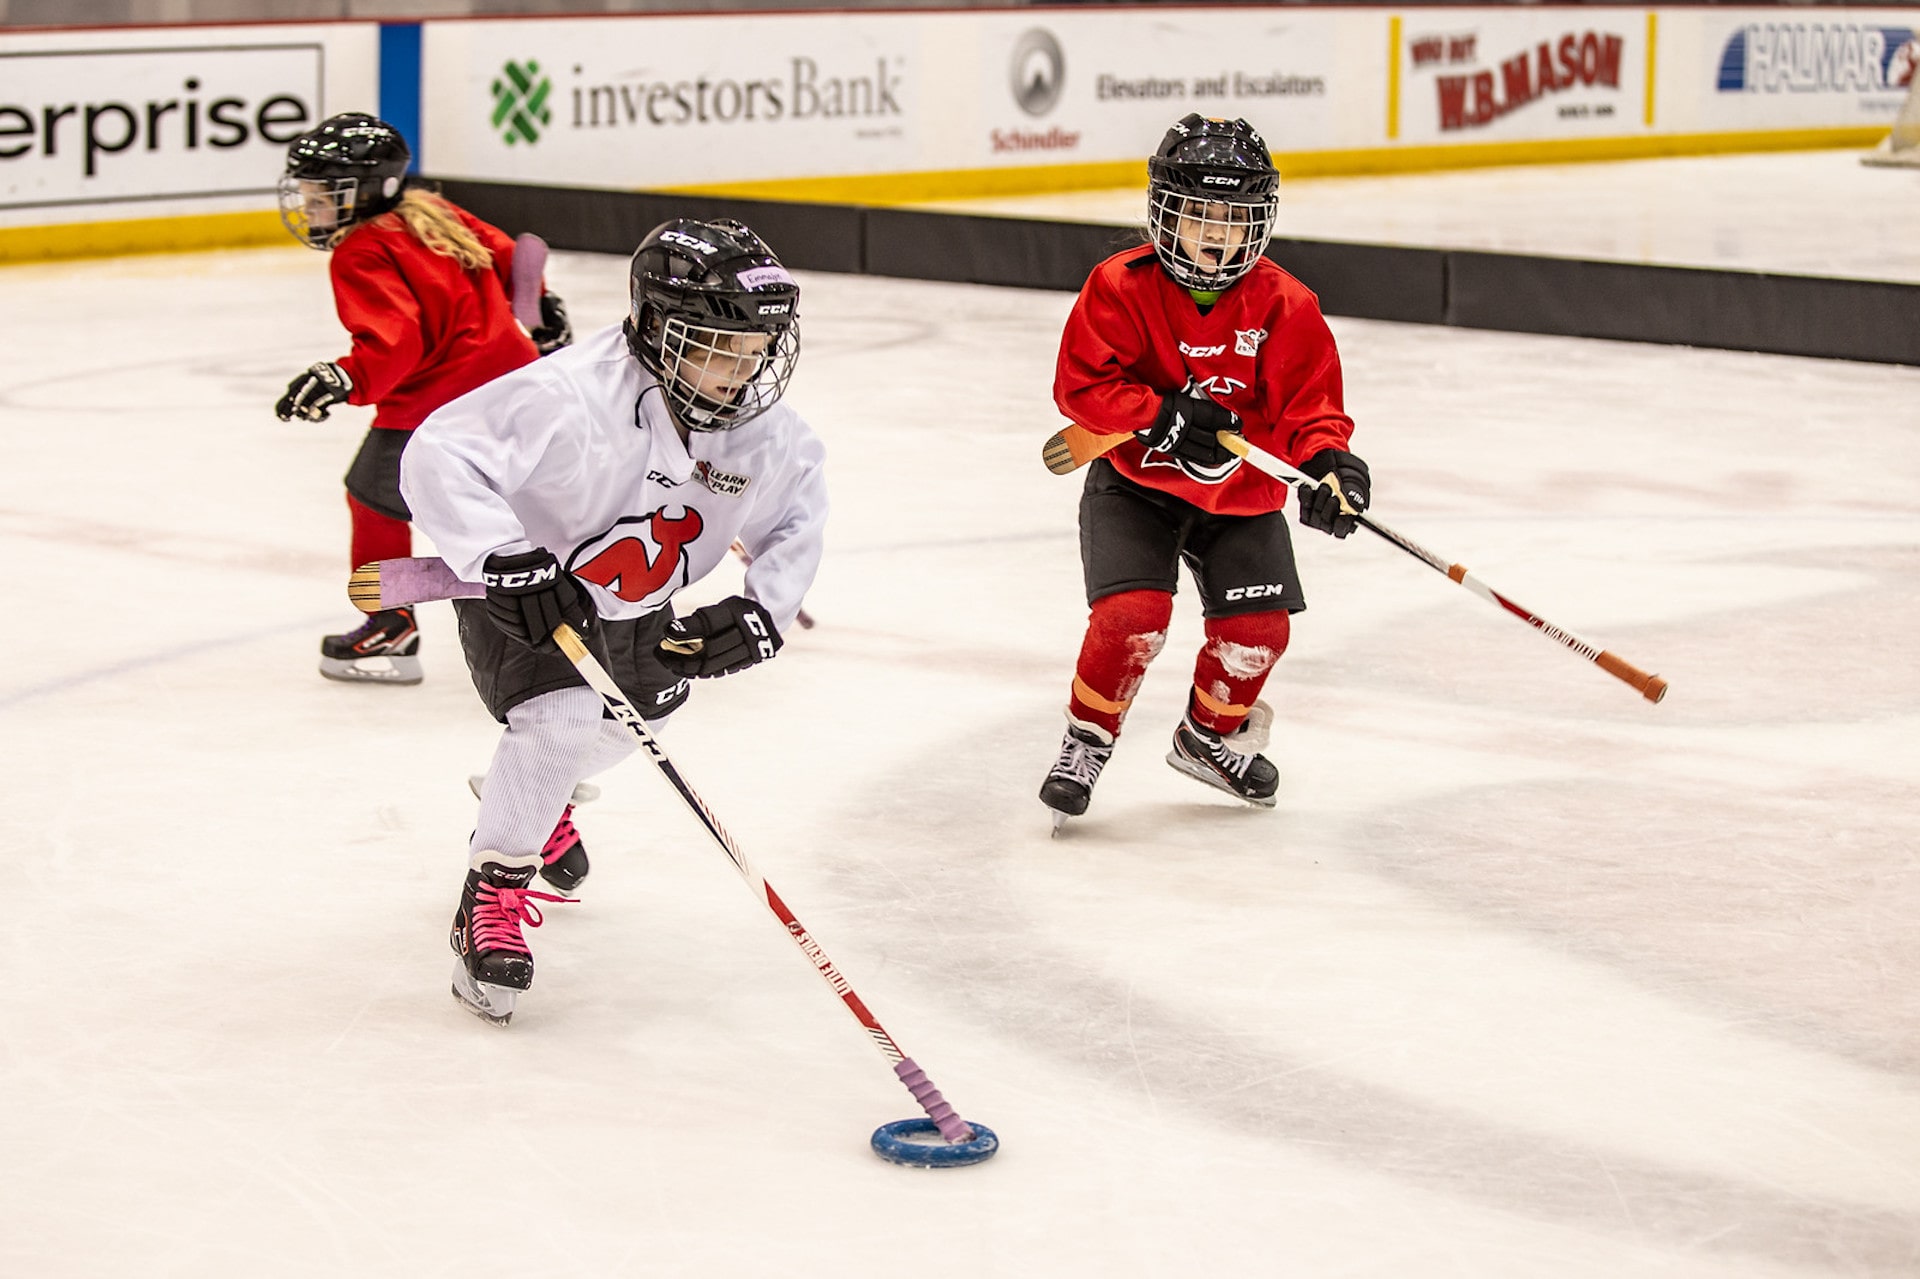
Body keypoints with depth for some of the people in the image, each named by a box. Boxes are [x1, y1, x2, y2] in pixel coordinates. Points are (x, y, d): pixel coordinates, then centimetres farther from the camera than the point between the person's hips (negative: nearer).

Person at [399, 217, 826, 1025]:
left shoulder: (767, 434, -19)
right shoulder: (572, 399, -39)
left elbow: (796, 520, -2)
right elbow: (438, 456, -41)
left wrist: (761, 610, -20)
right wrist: (507, 559, -51)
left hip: (631, 606, 7)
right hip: (524, 593, -7)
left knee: (633, 722, 28)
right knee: (560, 720, -29)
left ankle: (530, 794, 62)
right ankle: (490, 904, -8)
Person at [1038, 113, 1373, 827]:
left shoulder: (1284, 306, -10)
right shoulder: (1121, 287, -15)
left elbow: (1310, 405, -11)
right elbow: (1080, 385, -17)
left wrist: (1331, 463, -32)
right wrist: (1163, 417, -29)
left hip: (1241, 496, 3)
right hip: (1134, 482, -3)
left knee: (1257, 627, -3)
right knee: (1133, 612, -21)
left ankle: (1211, 735, 28)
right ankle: (1086, 741, 3)